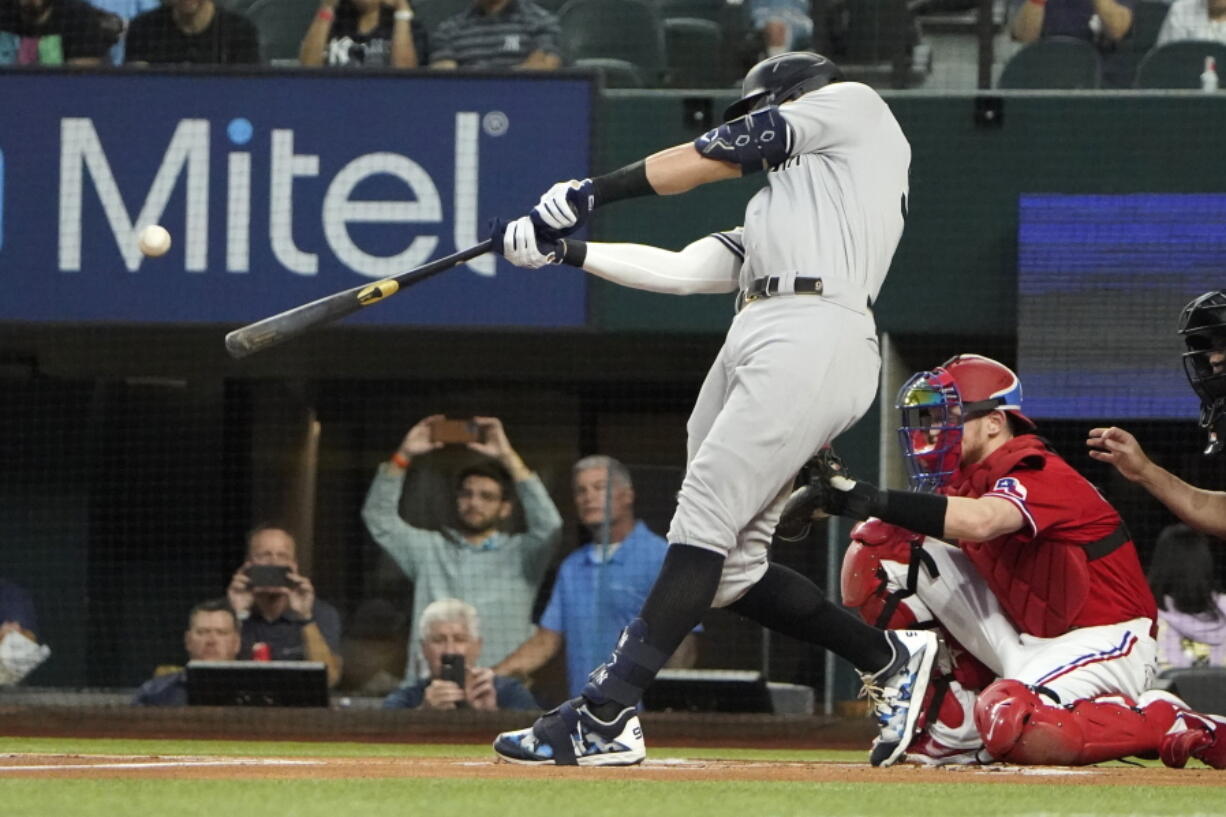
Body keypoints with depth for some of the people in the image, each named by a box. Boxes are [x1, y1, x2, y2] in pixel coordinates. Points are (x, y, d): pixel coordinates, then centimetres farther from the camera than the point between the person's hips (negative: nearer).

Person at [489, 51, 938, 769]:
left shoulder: (853, 105, 15)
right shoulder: (775, 217, 35)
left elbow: (719, 156, 8)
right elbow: (682, 269, 24)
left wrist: (594, 192, 7)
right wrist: (567, 250, 18)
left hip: (812, 339, -9)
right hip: (754, 346, 9)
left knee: (704, 525, -16)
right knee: (734, 568, 3)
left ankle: (606, 718, -23)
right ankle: (889, 659, 15)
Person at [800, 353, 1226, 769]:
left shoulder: (1036, 475, -22)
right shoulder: (967, 477, 8)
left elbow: (979, 521, -43)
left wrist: (865, 499, -48)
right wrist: (840, 491, -20)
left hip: (1101, 642, -9)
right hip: (1027, 639, 9)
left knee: (1011, 725, -37)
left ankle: (1170, 723, -14)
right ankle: (951, 726, 2)